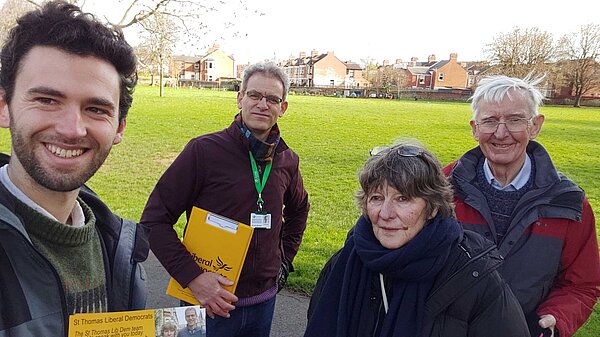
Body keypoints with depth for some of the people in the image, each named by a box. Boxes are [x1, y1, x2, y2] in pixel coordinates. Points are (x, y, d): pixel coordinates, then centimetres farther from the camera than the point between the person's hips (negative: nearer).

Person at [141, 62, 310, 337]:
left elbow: (298, 209, 21)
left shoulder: (287, 160, 1)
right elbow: (154, 219, -13)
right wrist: (192, 276, -21)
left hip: (263, 301, 5)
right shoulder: (204, 150, -14)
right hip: (210, 302, -4)